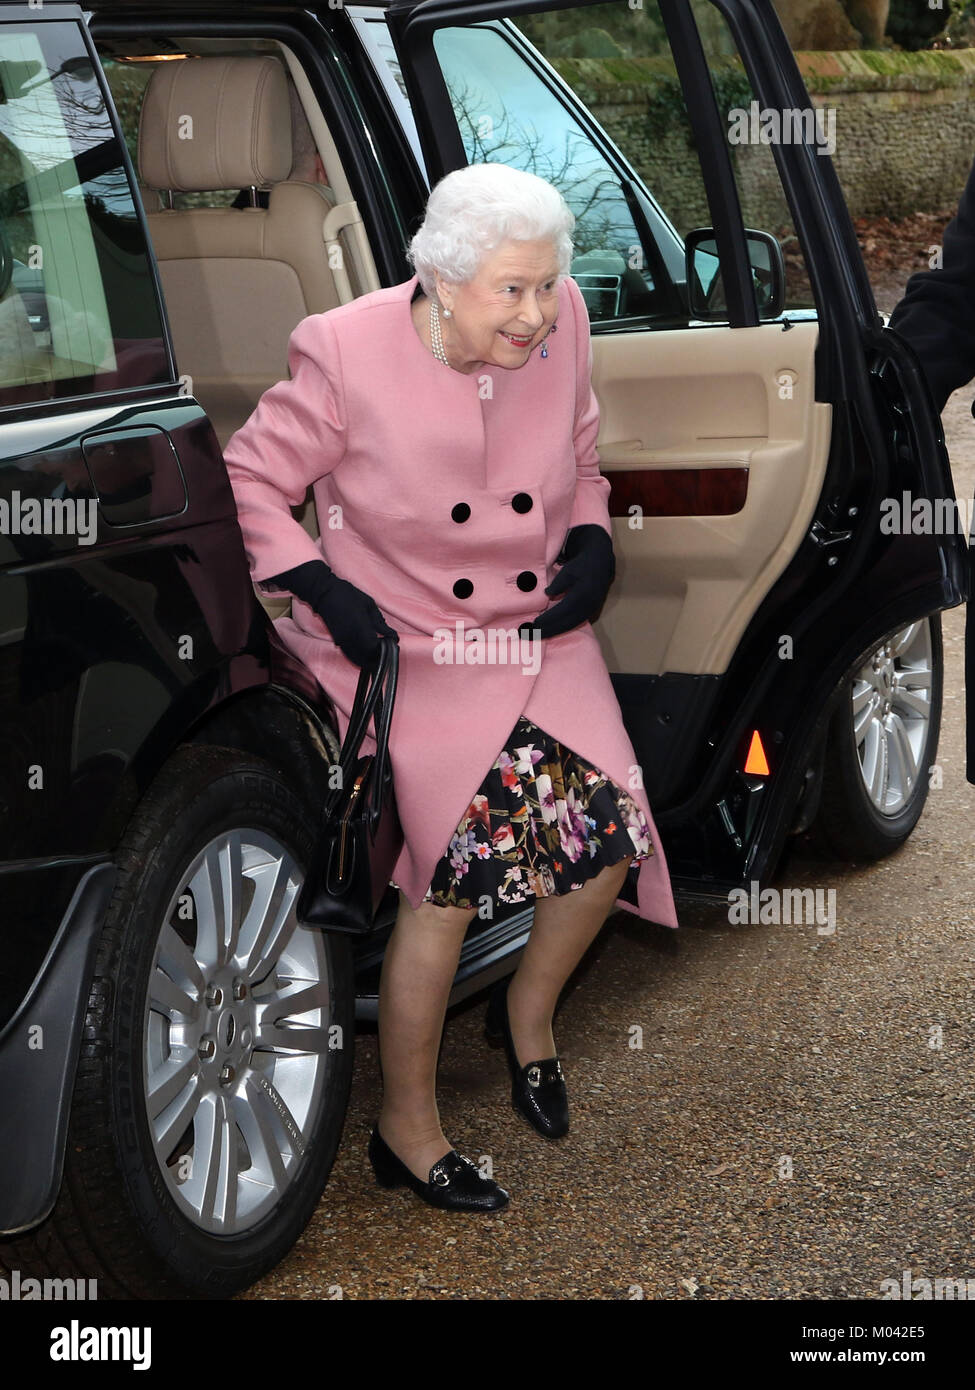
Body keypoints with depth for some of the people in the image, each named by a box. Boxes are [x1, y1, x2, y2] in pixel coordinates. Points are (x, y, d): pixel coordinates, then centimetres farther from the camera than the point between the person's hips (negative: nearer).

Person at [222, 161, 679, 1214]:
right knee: (464, 854, -19)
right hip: (407, 643, -5)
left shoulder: (560, 327, -3)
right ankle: (407, 1127, 1)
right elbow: (249, 482, -6)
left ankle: (529, 1008, 24)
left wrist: (593, 541, -3)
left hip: (542, 633, 5)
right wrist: (324, 589, -17)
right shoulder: (348, 354, -16)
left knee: (611, 834, -10)